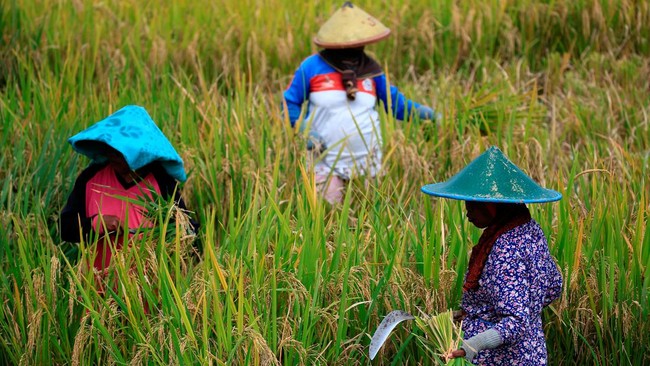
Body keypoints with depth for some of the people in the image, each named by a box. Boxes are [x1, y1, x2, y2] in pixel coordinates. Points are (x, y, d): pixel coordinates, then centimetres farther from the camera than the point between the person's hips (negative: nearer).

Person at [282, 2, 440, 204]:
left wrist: (427, 114, -5)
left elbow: (395, 102, 10)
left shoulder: (370, 70, 2)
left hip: (367, 163, 3)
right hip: (326, 163, -3)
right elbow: (290, 103, 3)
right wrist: (305, 130, -13)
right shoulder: (312, 67, -6)